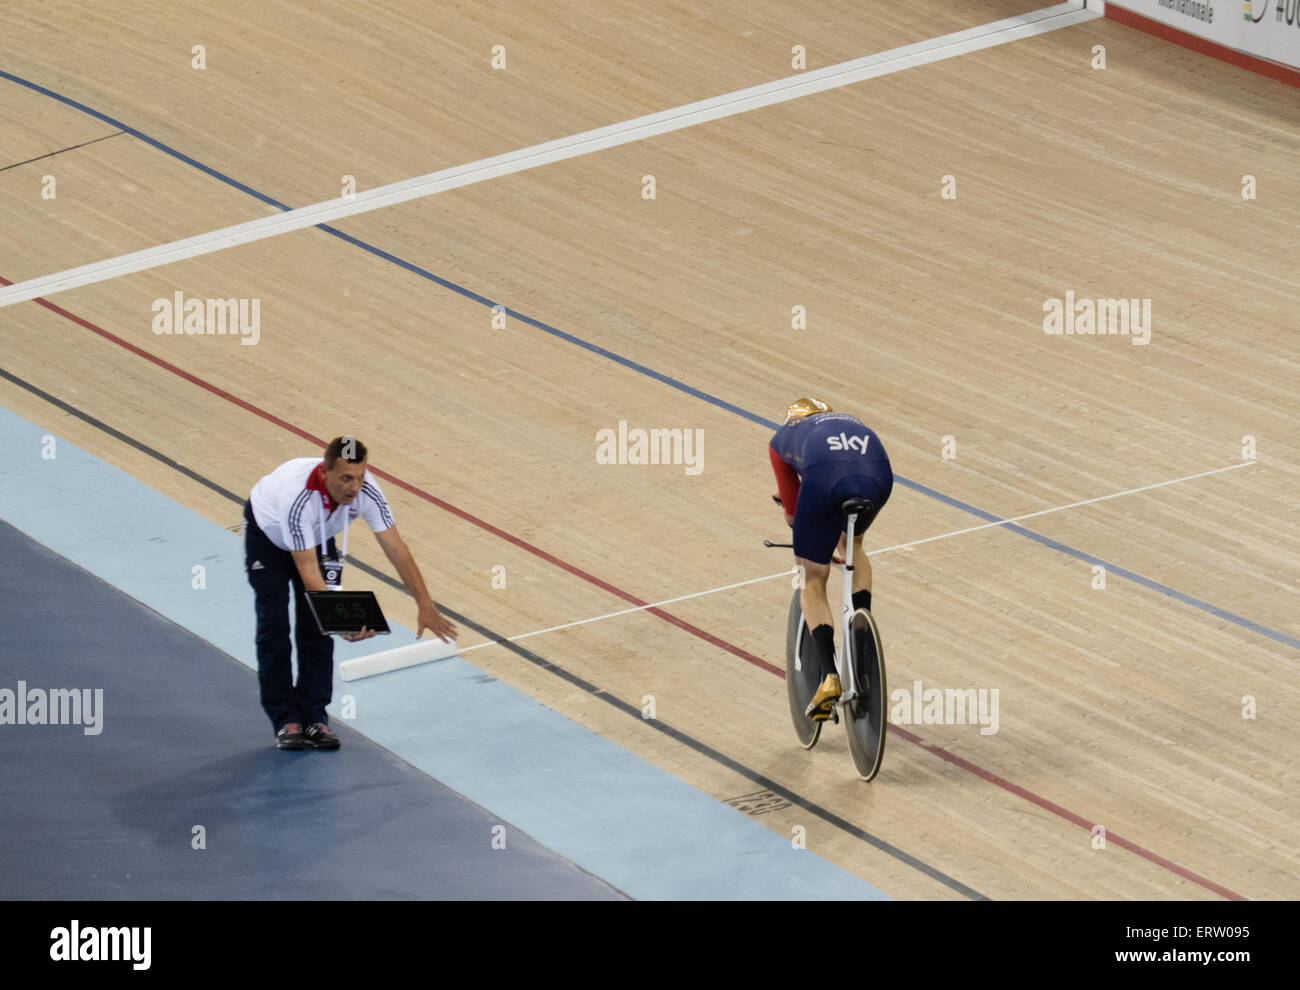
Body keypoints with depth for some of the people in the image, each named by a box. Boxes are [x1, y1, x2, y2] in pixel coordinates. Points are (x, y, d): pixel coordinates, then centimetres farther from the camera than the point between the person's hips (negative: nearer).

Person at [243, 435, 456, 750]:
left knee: (316, 627, -2)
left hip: (318, 537, 4)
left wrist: (425, 605, -30)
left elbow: (395, 547, -27)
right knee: (274, 626, -8)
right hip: (267, 532, -4)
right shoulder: (298, 498, -46)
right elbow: (307, 569, -44)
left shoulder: (365, 490, -32)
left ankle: (314, 719, 4)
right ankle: (286, 721, -1)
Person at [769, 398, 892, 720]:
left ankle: (829, 678, -2)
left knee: (812, 581, 13)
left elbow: (791, 511, 37)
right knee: (853, 542, 36)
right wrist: (841, 546, 67)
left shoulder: (781, 439, 34)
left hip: (826, 479, -3)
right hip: (878, 476, 3)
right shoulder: (850, 422, 44)